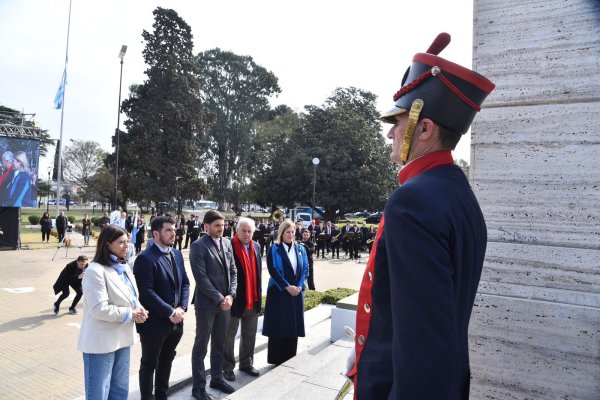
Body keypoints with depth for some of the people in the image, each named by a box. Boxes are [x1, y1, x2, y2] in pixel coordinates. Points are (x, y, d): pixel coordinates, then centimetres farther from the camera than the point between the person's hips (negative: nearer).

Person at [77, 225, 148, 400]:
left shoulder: (125, 267, 7)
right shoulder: (95, 271, -19)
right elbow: (100, 310, -24)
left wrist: (138, 309, -8)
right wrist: (129, 314, -17)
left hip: (122, 338, 8)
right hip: (101, 342, -8)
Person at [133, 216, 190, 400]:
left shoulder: (177, 255, 7)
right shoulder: (145, 258, -17)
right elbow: (147, 292, -22)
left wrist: (182, 308, -6)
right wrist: (170, 312, -19)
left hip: (176, 322, 7)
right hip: (154, 322, -7)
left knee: (166, 362, 21)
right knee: (149, 364, 12)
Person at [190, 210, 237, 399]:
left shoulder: (227, 243, 6)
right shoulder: (198, 246, -13)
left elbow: (233, 271, 7)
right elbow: (201, 278, -17)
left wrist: (230, 295, -5)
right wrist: (219, 299, -16)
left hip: (225, 302, 6)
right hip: (206, 303, -6)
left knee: (219, 344, 18)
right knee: (201, 346, 9)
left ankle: (217, 378, 35)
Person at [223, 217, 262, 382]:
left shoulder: (256, 246, 5)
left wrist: (259, 293, 10)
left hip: (253, 299, 6)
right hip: (235, 299, -6)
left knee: (249, 334, 20)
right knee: (229, 335, 12)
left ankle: (246, 363, 37)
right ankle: (228, 367, 27)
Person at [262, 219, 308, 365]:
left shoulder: (300, 249, 8)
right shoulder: (274, 249, -4)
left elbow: (305, 269, 5)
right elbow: (272, 270, -11)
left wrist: (299, 286, -9)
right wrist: (287, 287, -16)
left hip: (296, 292, 4)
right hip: (279, 292, -4)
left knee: (293, 326, 8)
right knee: (278, 326, 1)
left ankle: (290, 360, 21)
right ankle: (277, 360, 14)